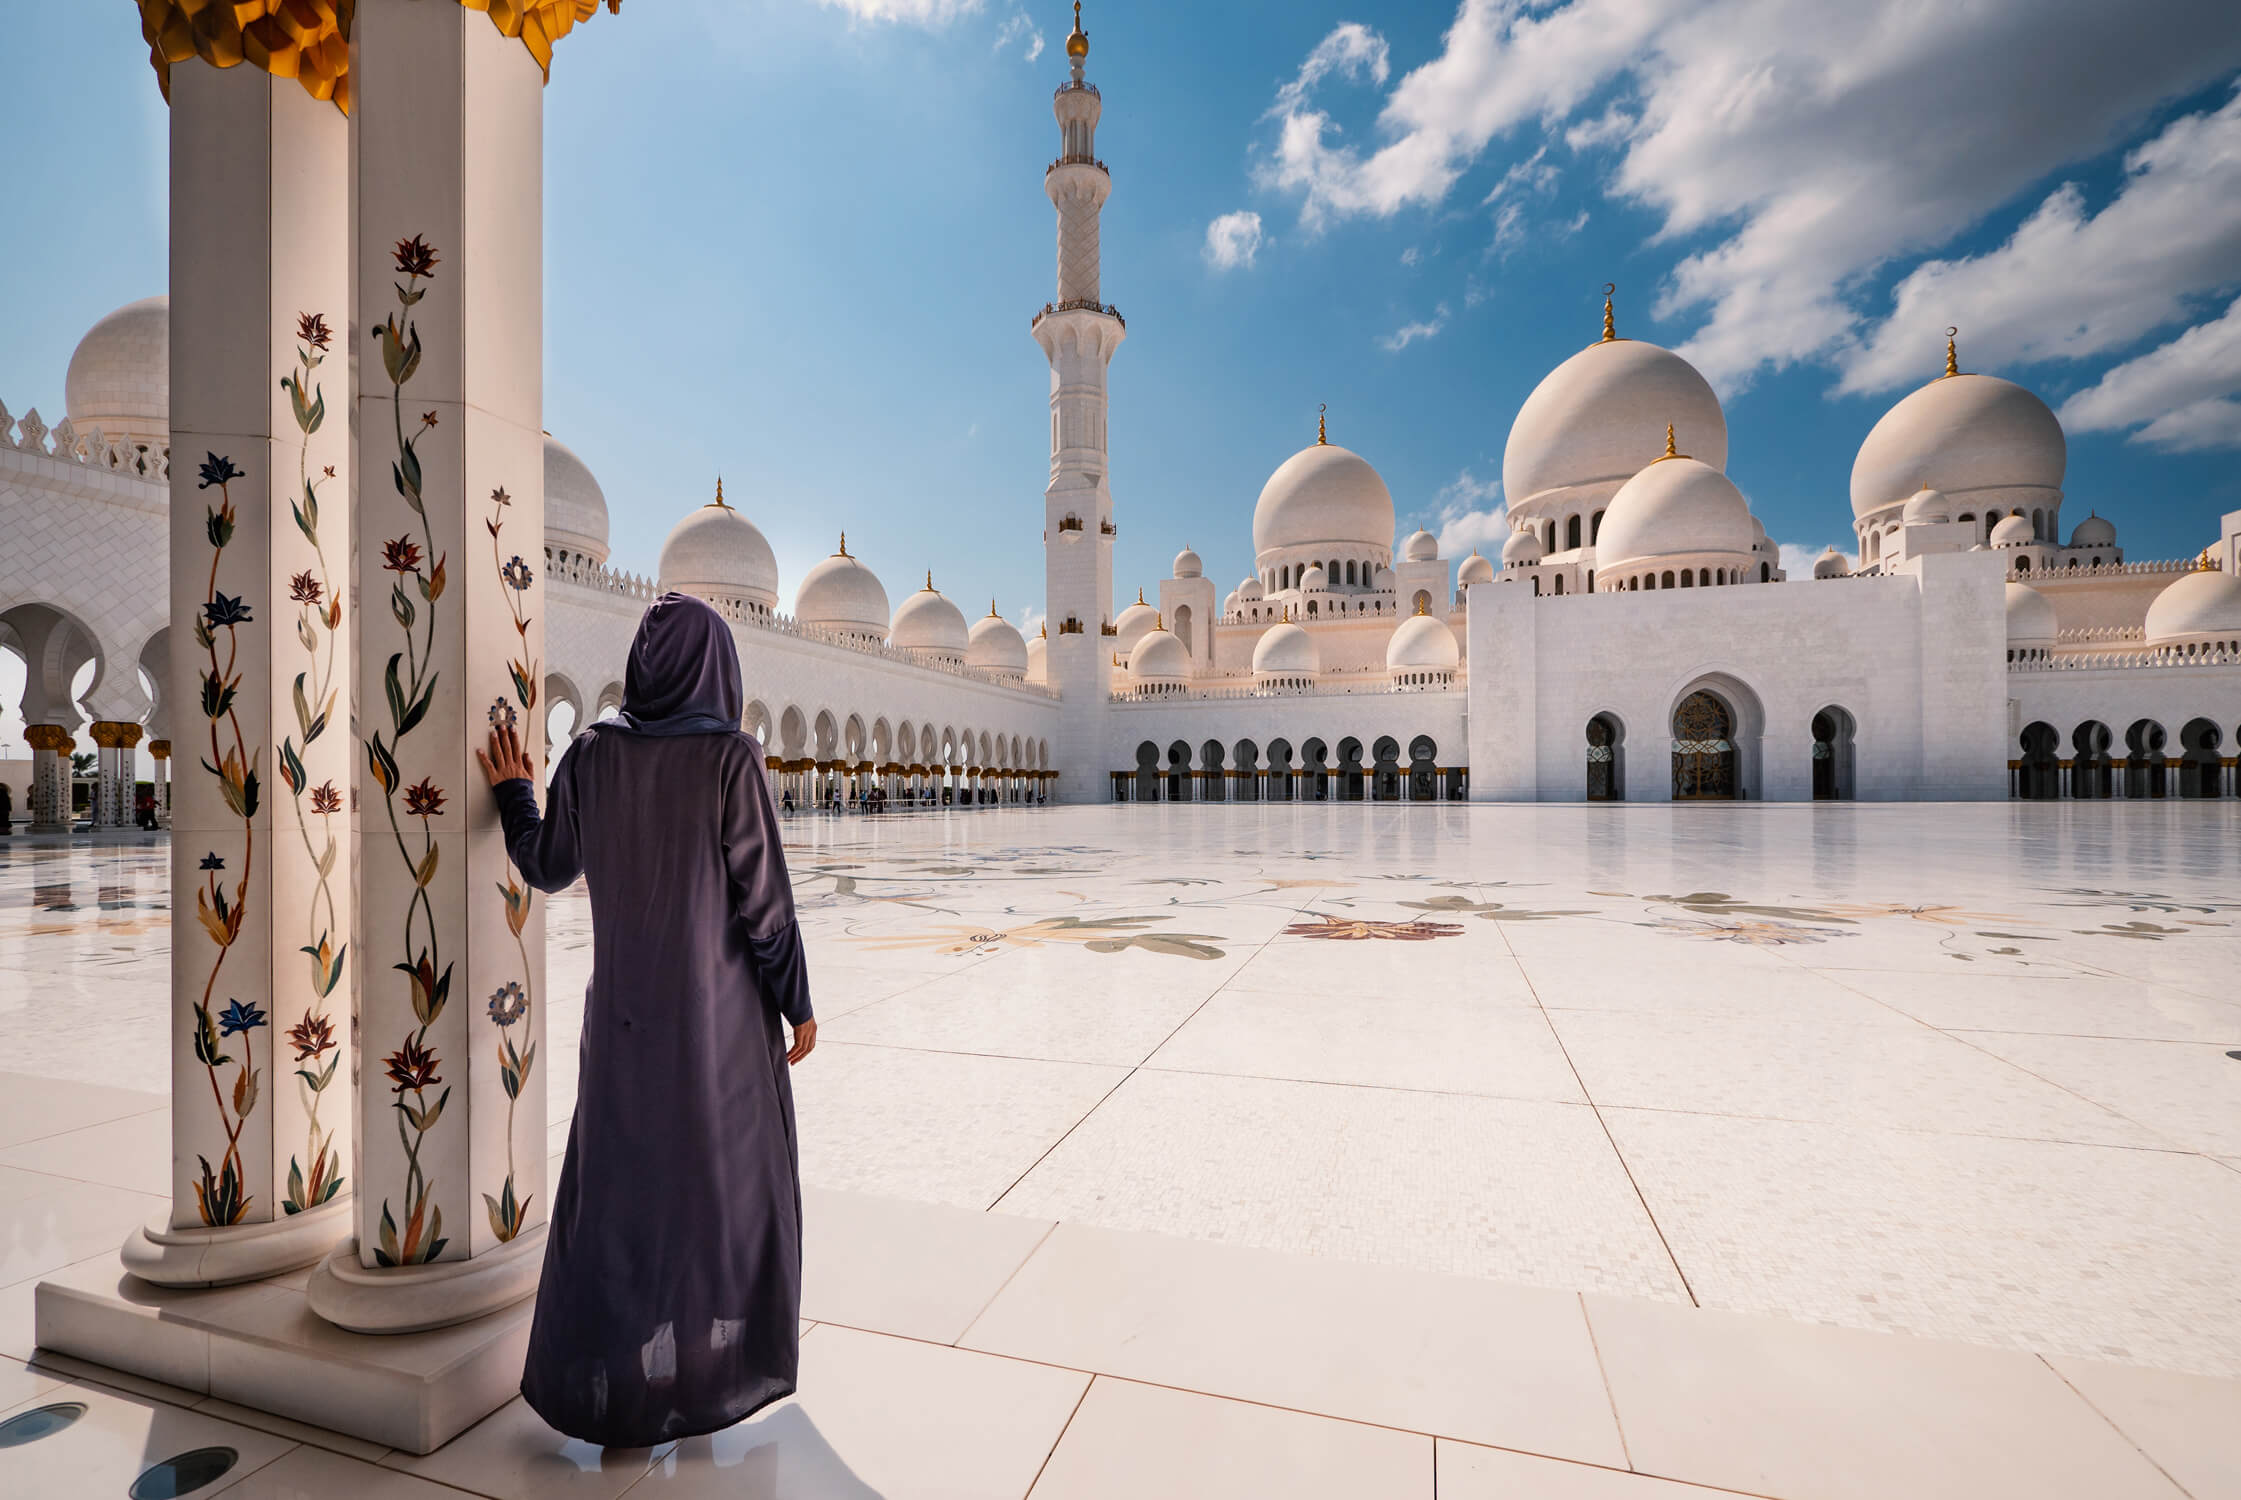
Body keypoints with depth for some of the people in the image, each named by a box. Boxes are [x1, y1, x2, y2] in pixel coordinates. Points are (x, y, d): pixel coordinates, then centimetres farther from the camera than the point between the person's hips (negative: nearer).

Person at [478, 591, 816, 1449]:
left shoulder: (592, 752, -3)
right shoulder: (730, 758, -16)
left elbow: (546, 869, 8)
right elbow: (764, 895, -17)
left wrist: (513, 792, 26)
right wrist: (799, 1001, -6)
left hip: (626, 999, 4)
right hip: (722, 1002, -4)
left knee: (617, 1177, 20)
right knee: (730, 1177, 14)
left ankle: (594, 1375, 31)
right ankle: (729, 1366, 28)